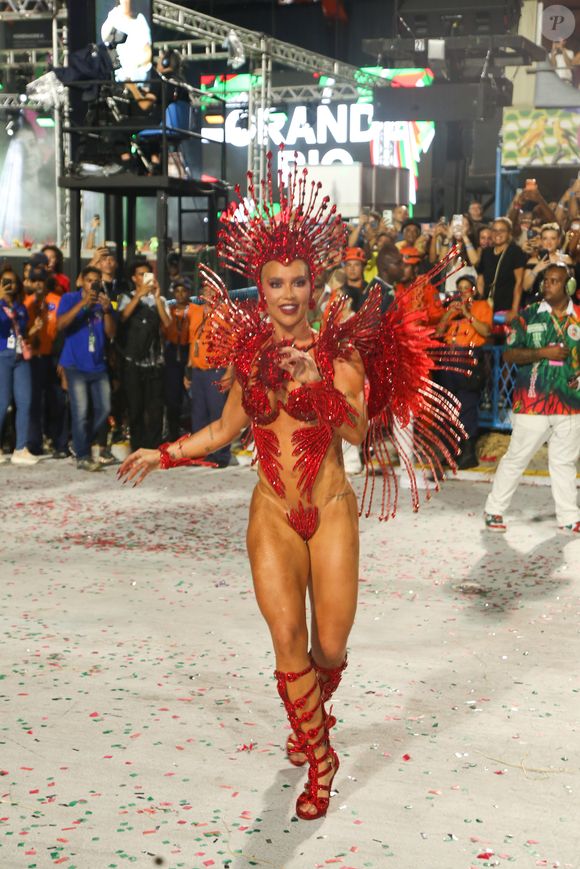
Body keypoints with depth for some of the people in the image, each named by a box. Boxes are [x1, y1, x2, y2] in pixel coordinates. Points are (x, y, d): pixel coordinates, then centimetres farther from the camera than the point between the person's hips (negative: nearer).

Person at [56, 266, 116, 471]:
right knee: (80, 412, -9)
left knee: (104, 409, 6)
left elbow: (111, 333, 2)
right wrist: (82, 304, -22)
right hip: (76, 365, -4)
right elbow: (60, 324, -15)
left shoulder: (103, 302, 10)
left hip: (98, 365, 5)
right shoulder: (70, 299, 1)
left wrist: (106, 311, -15)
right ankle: (82, 457, -4)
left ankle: (83, 442, 25)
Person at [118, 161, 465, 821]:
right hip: (272, 515, 2)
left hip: (331, 512, -1)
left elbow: (359, 430, -17)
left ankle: (312, 710, 40)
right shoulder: (246, 351, 4)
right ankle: (319, 758, 15)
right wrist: (160, 455, 12)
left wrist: (316, 383, -28)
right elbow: (225, 429, 14)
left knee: (330, 648, 4)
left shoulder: (338, 349, -5)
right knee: (288, 644, -6)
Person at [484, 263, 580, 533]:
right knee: (516, 458, 3)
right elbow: (509, 354, -4)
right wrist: (543, 352, -15)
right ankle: (494, 510, 14)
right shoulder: (528, 315, -1)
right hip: (532, 403, -2)